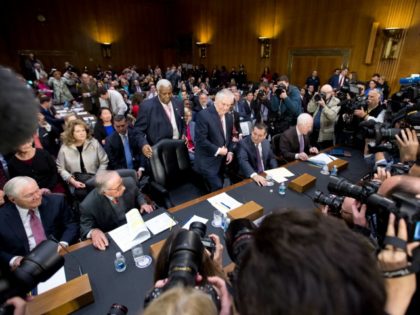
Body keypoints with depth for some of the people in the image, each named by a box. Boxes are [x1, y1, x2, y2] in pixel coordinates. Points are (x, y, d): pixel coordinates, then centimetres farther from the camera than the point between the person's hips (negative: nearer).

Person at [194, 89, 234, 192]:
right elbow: (200, 139, -20)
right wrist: (217, 150, -18)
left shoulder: (229, 117, 8)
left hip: (221, 161, 7)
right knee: (217, 188, -12)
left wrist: (230, 151, 3)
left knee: (218, 188, 15)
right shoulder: (203, 115, -16)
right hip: (207, 162, -7)